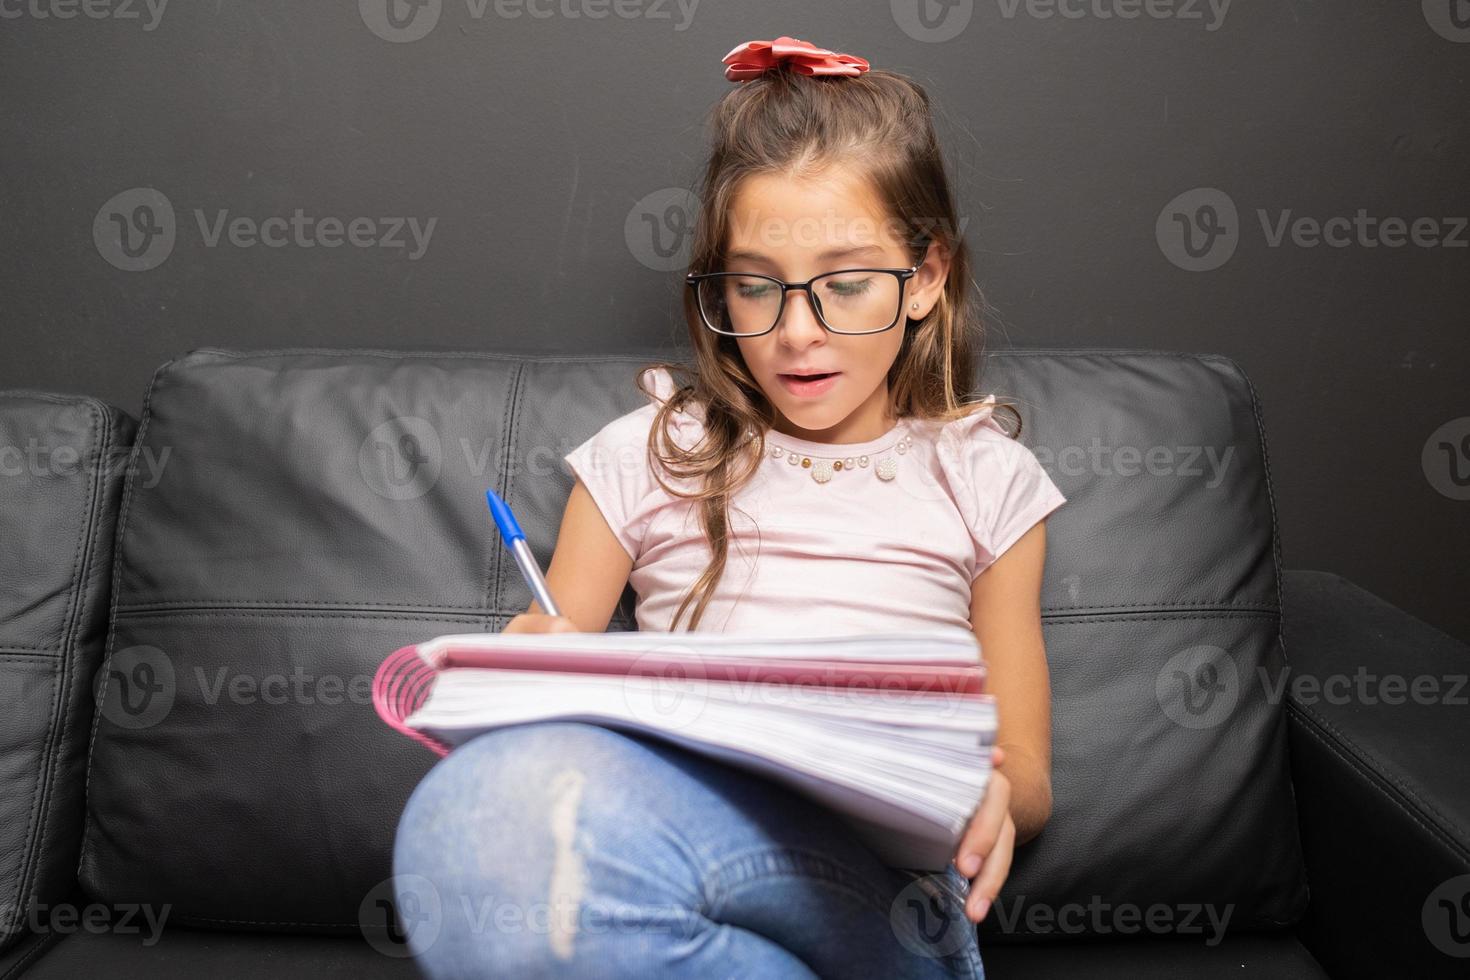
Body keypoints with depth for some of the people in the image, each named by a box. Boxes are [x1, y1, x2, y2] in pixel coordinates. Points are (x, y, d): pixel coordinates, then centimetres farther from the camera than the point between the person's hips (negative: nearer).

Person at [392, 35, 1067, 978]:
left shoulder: (986, 480, 16)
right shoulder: (645, 456, 18)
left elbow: (1028, 779, 18)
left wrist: (986, 794, -8)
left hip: (878, 878, -2)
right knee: (488, 788, -38)